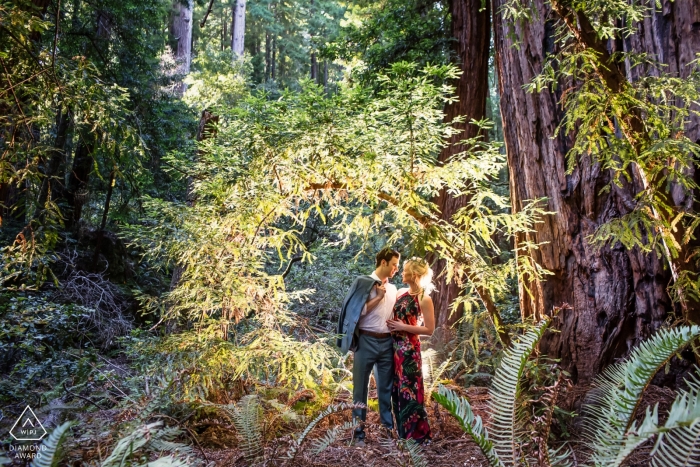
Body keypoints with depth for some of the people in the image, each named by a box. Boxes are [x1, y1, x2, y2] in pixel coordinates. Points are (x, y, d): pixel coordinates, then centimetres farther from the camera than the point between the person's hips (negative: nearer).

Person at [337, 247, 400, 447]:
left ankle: (388, 426, 26)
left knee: (386, 386, 14)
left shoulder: (392, 288, 13)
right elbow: (357, 311, -12)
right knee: (361, 387, 5)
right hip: (367, 341, -5)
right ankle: (359, 431, 15)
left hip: (387, 342, 5)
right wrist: (378, 297, -13)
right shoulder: (364, 283, -6)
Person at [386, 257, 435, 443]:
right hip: (395, 345, 7)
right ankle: (402, 426, 29)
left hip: (409, 348, -7)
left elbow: (429, 329, -14)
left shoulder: (424, 298, -13)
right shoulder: (401, 293, 6)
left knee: (409, 387, 1)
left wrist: (404, 327, -16)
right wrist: (391, 324, -2)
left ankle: (417, 431, 15)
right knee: (397, 386, 14)